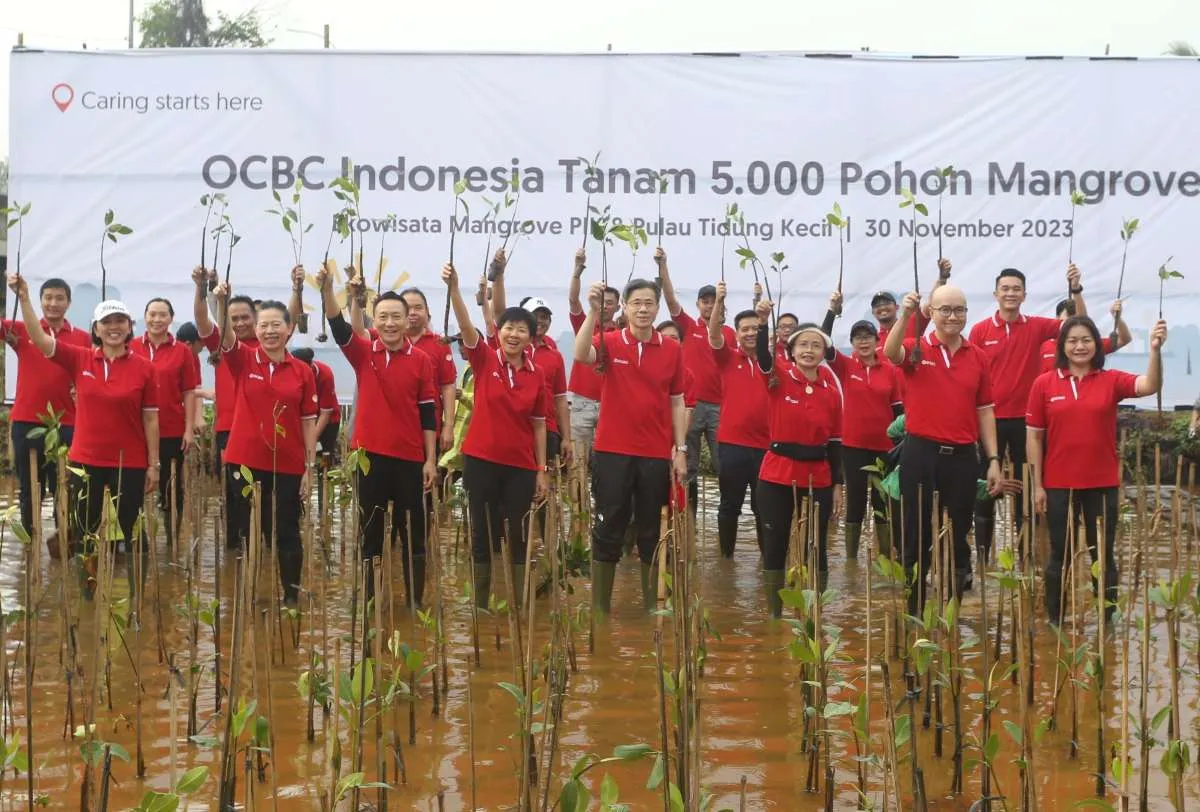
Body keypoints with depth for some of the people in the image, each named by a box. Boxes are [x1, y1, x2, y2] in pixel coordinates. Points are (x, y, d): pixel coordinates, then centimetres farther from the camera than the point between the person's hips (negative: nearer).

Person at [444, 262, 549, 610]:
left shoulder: (536, 375, 2)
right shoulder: (485, 360, -3)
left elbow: (539, 426, 6)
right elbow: (465, 326, -19)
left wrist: (542, 471, 5)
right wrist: (453, 287, -35)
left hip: (521, 466, 2)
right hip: (481, 460, -2)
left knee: (518, 534, 7)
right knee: (483, 532, 6)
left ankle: (520, 604, 16)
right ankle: (481, 604, 15)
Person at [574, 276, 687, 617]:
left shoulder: (673, 349, 4)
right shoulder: (610, 342, -2)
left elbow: (677, 402, 8)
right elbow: (581, 356, -24)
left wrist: (680, 450, 4)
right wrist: (594, 311, -32)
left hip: (656, 455, 2)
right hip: (613, 452, -2)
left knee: (651, 531, 10)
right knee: (608, 529, 4)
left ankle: (651, 605, 20)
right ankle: (600, 605, 12)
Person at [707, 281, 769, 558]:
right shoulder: (728, 358, 2)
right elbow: (714, 333, -15)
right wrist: (718, 302, -30)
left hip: (765, 443, 1)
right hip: (732, 443, -1)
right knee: (730, 504, 8)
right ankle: (726, 556, 18)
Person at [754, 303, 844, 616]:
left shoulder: (831, 392, 3)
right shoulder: (778, 378, -3)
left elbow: (835, 442, 7)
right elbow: (763, 356, -25)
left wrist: (838, 486, 4)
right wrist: (762, 321, -42)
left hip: (817, 478, 2)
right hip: (777, 475, -2)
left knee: (817, 549, 5)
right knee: (774, 546, 4)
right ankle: (774, 614, 14)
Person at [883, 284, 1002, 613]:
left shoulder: (978, 357, 8)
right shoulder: (917, 348, -1)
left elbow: (984, 411, 10)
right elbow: (890, 352, -25)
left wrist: (993, 460, 6)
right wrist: (905, 315, -40)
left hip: (963, 456, 3)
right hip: (921, 453, -3)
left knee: (958, 538, 8)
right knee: (916, 536, 3)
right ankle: (912, 613, 12)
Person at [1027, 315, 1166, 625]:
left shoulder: (1111, 381, 1)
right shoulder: (1044, 384, -2)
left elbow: (1150, 385, -17)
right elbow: (1034, 437, 1)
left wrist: (1155, 350, -34)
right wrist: (1037, 485, -1)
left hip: (1102, 485, 1)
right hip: (1059, 485, -1)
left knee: (1103, 555, 9)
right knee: (1060, 556, 10)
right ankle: (1054, 622, 19)